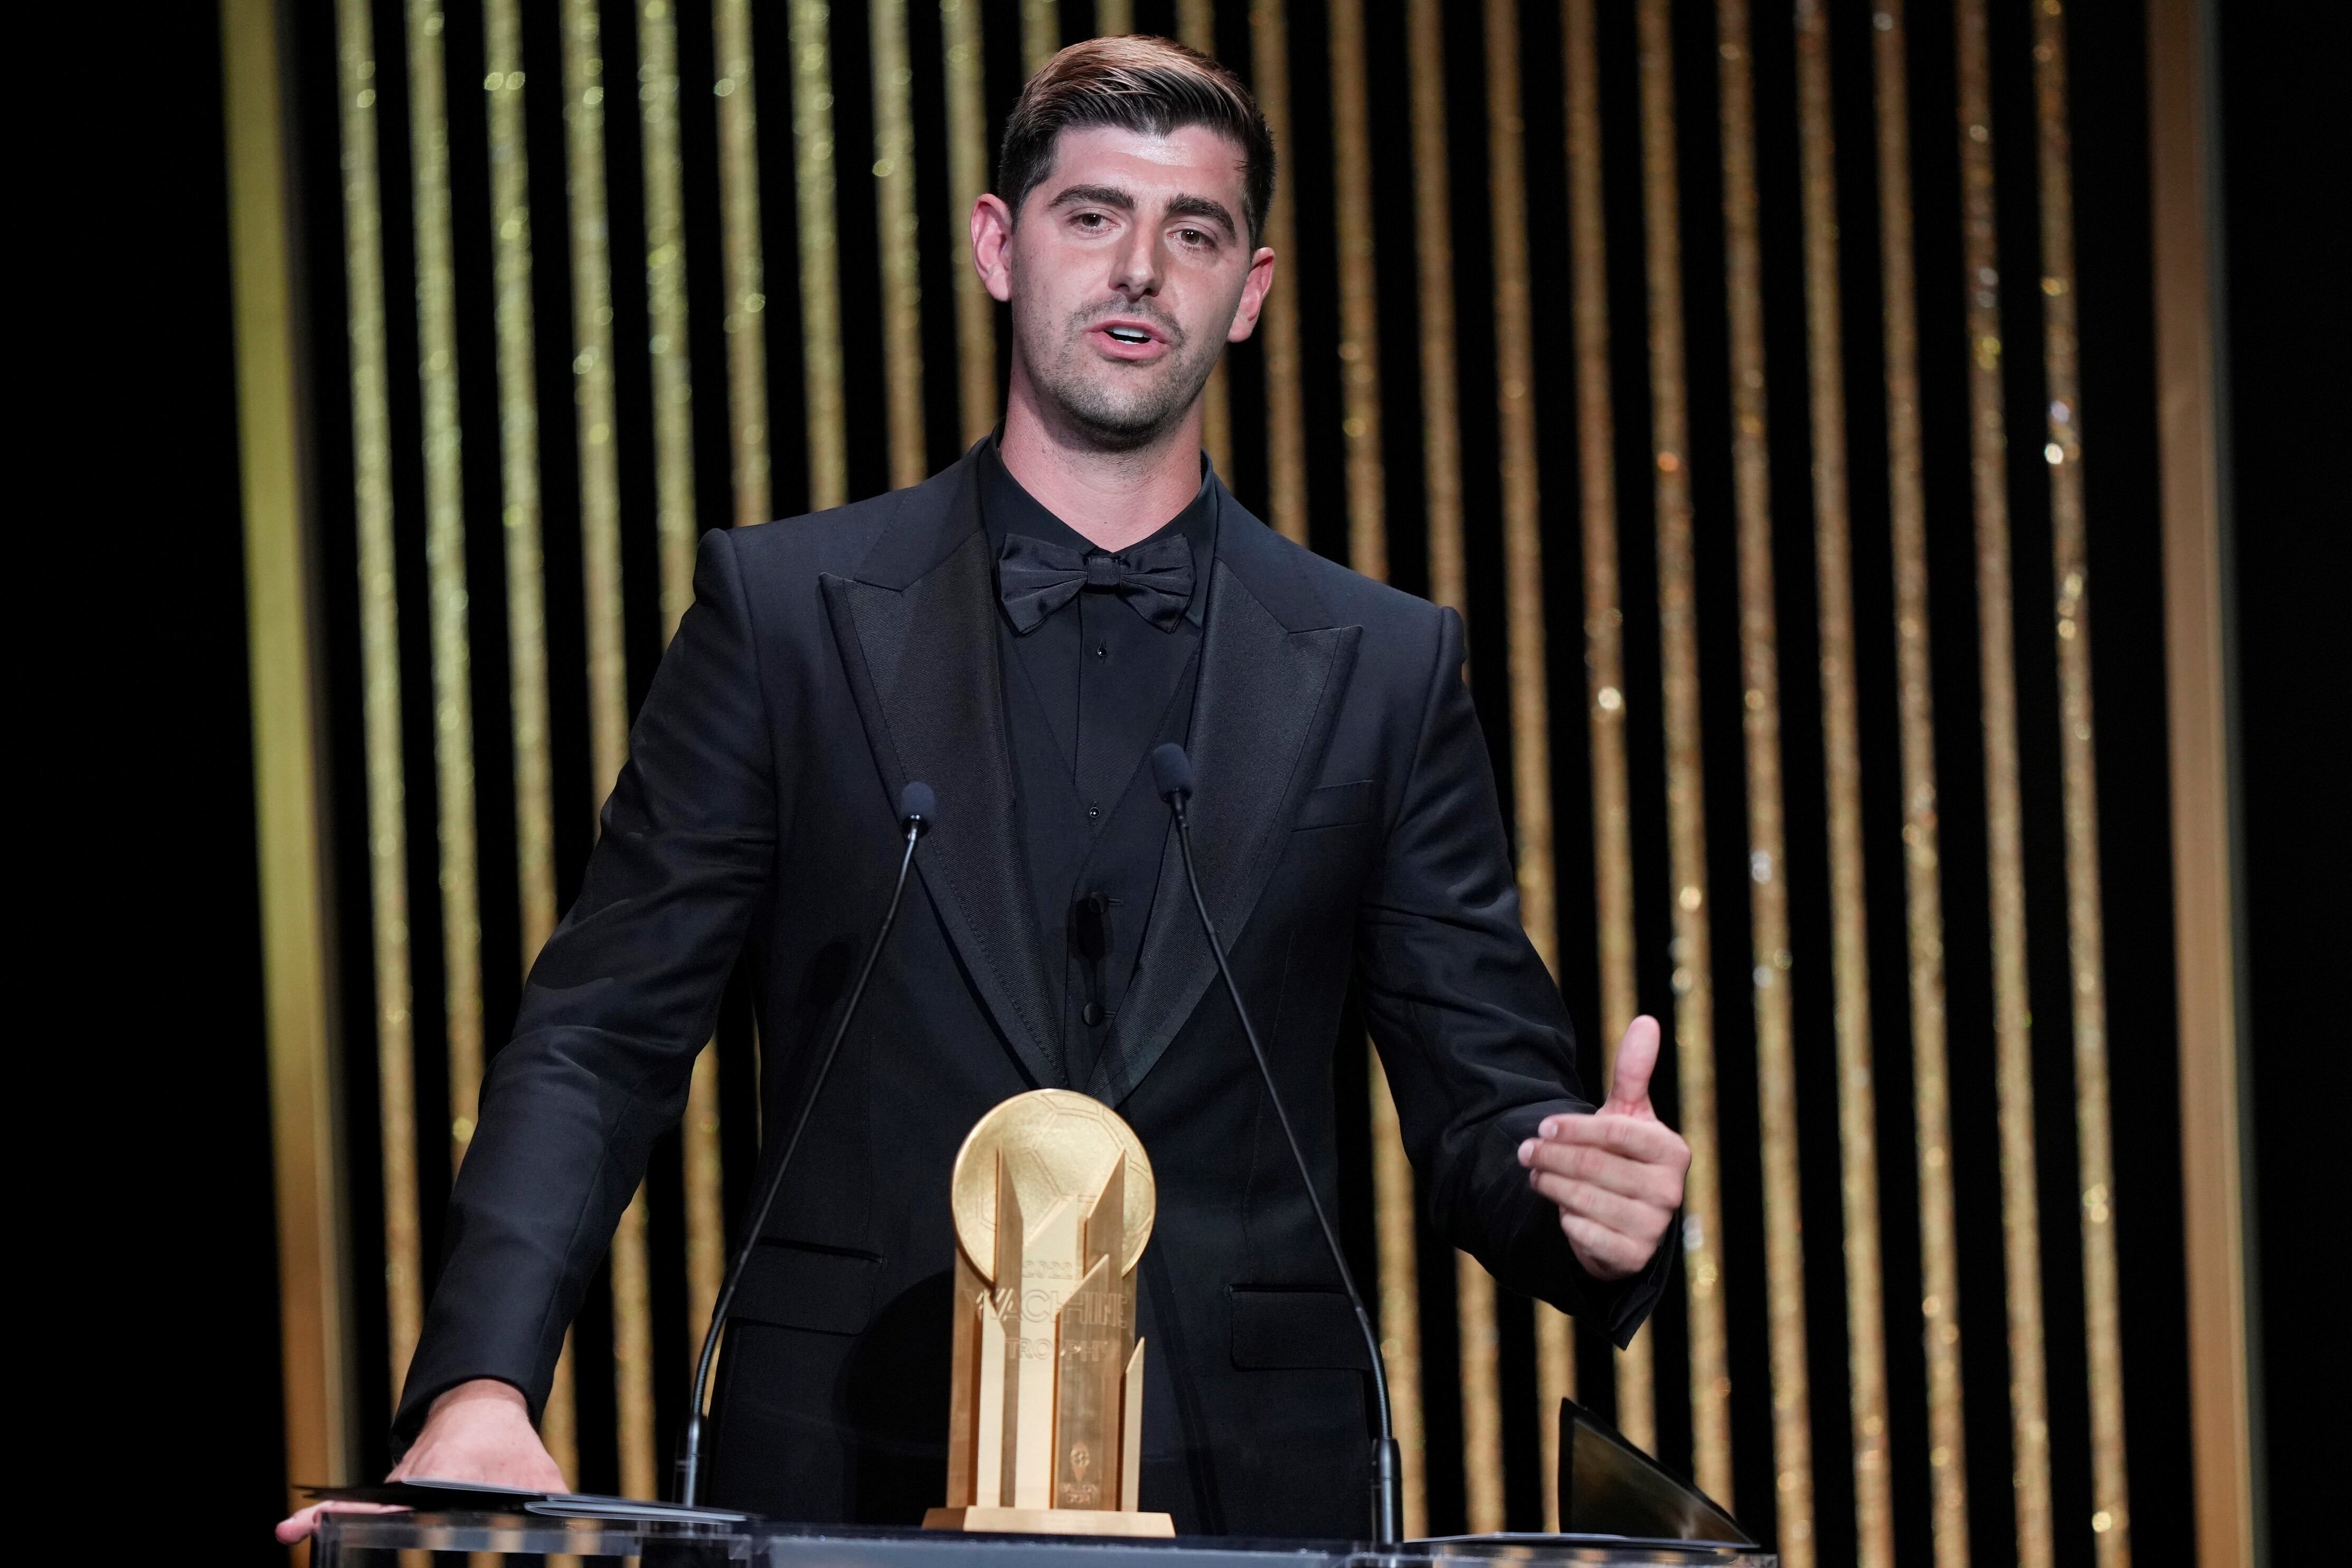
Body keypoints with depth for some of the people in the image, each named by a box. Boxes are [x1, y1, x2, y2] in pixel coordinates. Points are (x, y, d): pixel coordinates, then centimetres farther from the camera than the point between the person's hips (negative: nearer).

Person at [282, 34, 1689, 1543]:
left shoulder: (1382, 669, 8)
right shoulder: (786, 610, 5)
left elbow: (1483, 1094, 9)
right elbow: (600, 1037, 1)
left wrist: (1586, 1200, -15)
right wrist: (483, 1385, -14)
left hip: (1243, 1482, 2)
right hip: (852, 1462, -2)